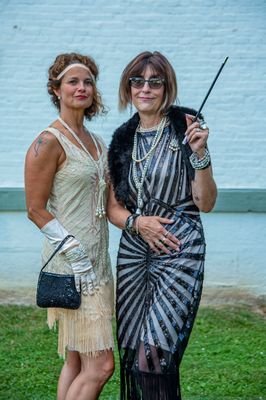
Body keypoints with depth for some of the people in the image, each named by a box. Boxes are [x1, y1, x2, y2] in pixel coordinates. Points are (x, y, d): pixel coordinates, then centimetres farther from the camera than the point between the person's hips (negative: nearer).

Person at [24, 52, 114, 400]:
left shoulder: (95, 141, 15)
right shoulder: (49, 142, -10)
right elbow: (35, 209, -13)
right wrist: (77, 256, -17)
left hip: (97, 262, 9)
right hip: (70, 266, -8)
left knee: (78, 362, 13)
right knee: (100, 366, -9)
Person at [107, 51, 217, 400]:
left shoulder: (186, 128, -4)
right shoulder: (123, 139, 9)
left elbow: (206, 204, -6)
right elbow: (113, 207, 12)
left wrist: (200, 154, -18)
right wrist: (137, 222, -8)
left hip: (179, 251, -4)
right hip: (133, 250, 5)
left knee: (155, 353, -12)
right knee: (134, 354, 8)